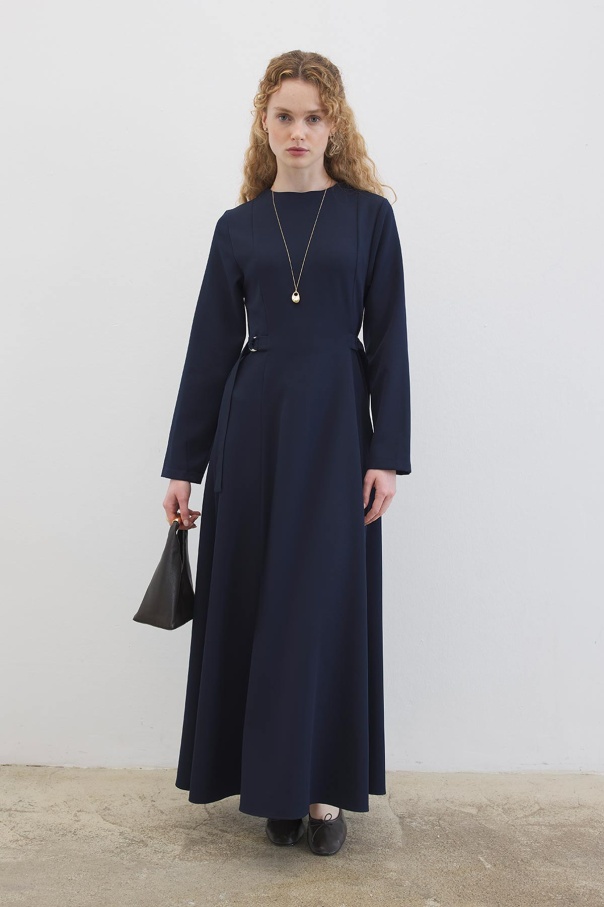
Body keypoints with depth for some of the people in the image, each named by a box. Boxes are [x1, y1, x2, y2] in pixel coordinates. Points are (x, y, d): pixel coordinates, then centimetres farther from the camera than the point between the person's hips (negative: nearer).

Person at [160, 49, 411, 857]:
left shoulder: (369, 214, 4)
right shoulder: (239, 227, 8)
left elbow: (388, 340, 0)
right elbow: (211, 347, 7)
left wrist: (389, 454, -7)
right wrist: (183, 464, 6)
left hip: (336, 427, -2)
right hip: (252, 426, 2)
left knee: (327, 603, 0)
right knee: (252, 601, 5)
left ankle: (324, 786, 14)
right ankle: (273, 786, 20)